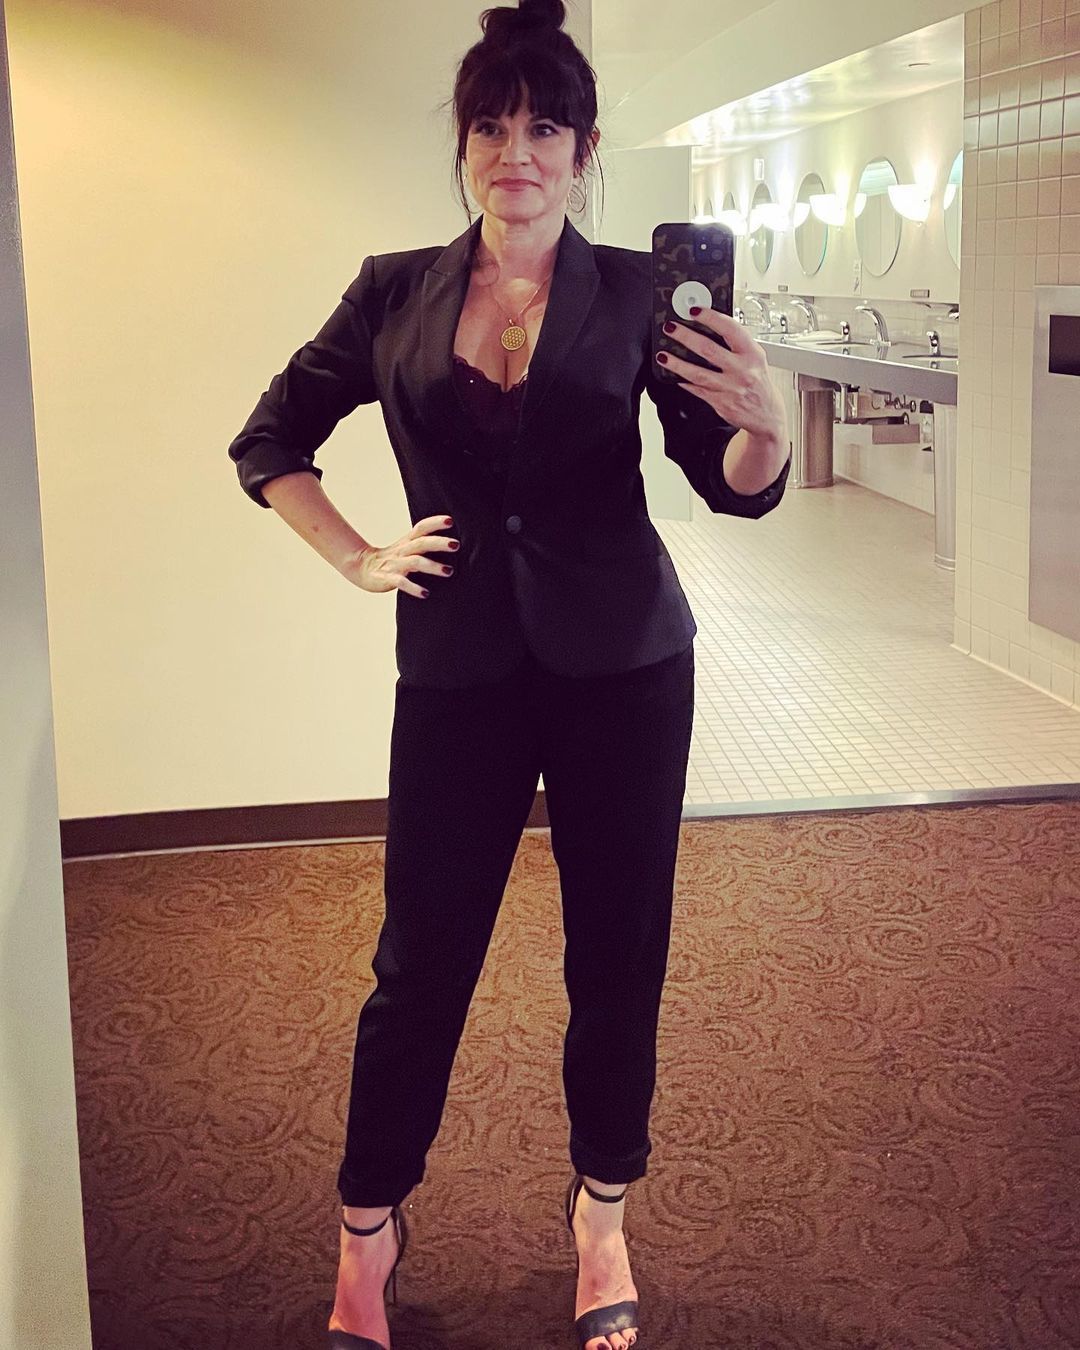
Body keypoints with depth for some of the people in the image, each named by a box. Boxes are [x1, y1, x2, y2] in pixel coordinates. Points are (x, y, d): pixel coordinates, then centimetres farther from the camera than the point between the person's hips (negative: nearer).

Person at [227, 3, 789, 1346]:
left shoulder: (638, 290, -1)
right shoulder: (395, 294, 3)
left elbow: (735, 488, -6)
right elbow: (268, 442, 14)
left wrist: (763, 425, -27)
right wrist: (357, 558, 2)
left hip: (621, 666, 0)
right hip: (459, 670, 1)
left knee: (618, 957, 8)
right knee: (420, 962, 5)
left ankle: (601, 1214, 29)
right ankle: (367, 1235, 24)